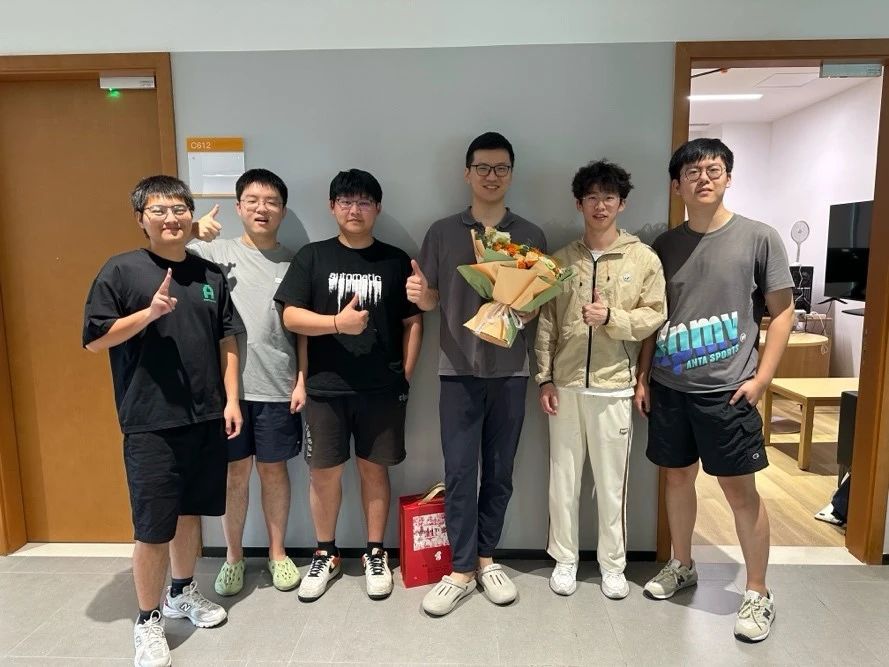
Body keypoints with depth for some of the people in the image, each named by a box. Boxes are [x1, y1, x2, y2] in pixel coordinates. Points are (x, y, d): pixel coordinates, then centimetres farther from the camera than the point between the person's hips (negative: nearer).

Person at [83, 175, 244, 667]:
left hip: (205, 418, 4)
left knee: (190, 512, 17)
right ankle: (147, 622, 23)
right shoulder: (121, 270, -5)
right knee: (153, 527, 2)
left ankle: (182, 593, 38)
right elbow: (94, 340, -6)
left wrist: (231, 400, 3)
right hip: (150, 423, -4)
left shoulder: (210, 274, 7)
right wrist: (149, 312, -20)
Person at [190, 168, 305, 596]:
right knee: (235, 472, 10)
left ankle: (277, 553, 29)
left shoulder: (293, 263, 5)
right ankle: (233, 557, 29)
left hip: (277, 388, 1)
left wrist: (302, 380, -1)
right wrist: (192, 231, -20)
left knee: (273, 468, 12)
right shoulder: (215, 252, 2)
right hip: (228, 384, 0)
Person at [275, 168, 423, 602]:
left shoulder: (396, 260, 5)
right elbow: (291, 317, -4)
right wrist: (338, 323, -18)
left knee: (374, 468, 9)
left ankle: (375, 554, 26)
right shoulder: (312, 257, 3)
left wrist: (406, 373, -1)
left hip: (382, 387, 0)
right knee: (324, 471, 7)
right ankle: (326, 555, 27)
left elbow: (412, 322, 6)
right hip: (326, 386, 0)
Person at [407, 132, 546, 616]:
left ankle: (486, 559, 28)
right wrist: (418, 294, -16)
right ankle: (462, 570, 18)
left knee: (499, 471, 10)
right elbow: (431, 300, 6)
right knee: (459, 473, 2)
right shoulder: (442, 233, 4)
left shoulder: (531, 236, 5)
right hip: (458, 369, -1)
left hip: (510, 370, 1)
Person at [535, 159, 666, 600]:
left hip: (614, 386, -2)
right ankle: (565, 559, 27)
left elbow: (655, 315, -2)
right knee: (563, 476, 10)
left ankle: (613, 564, 27)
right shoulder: (561, 259, 6)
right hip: (566, 385, 2)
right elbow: (546, 324, 5)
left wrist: (611, 317, -19)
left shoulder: (644, 258, 1)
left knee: (611, 481, 8)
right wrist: (544, 378, 0)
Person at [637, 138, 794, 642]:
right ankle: (682, 566, 34)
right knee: (677, 476, 15)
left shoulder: (759, 238, -2)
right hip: (669, 387, 4)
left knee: (740, 489, 3)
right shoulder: (665, 244, 7)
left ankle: (759, 594, 22)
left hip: (726, 391, -3)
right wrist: (645, 376, 6)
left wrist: (761, 378, -9)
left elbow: (783, 312, -2)